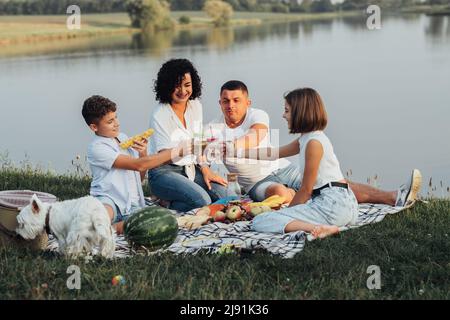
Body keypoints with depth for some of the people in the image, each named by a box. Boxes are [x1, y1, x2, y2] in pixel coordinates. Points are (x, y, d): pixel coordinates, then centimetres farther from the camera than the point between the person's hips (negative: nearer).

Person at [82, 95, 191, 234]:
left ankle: (112, 227, -11)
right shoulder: (96, 148, -8)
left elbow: (140, 177, 22)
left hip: (132, 206, 7)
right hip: (109, 200, -7)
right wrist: (176, 151, -16)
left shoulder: (123, 137, 16)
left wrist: (143, 153, 1)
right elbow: (138, 165, -16)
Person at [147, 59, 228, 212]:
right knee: (202, 200, -29)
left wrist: (205, 169, 1)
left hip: (191, 169, 7)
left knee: (221, 192, -18)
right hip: (164, 172, -7)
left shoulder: (195, 106, 6)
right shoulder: (159, 115, -14)